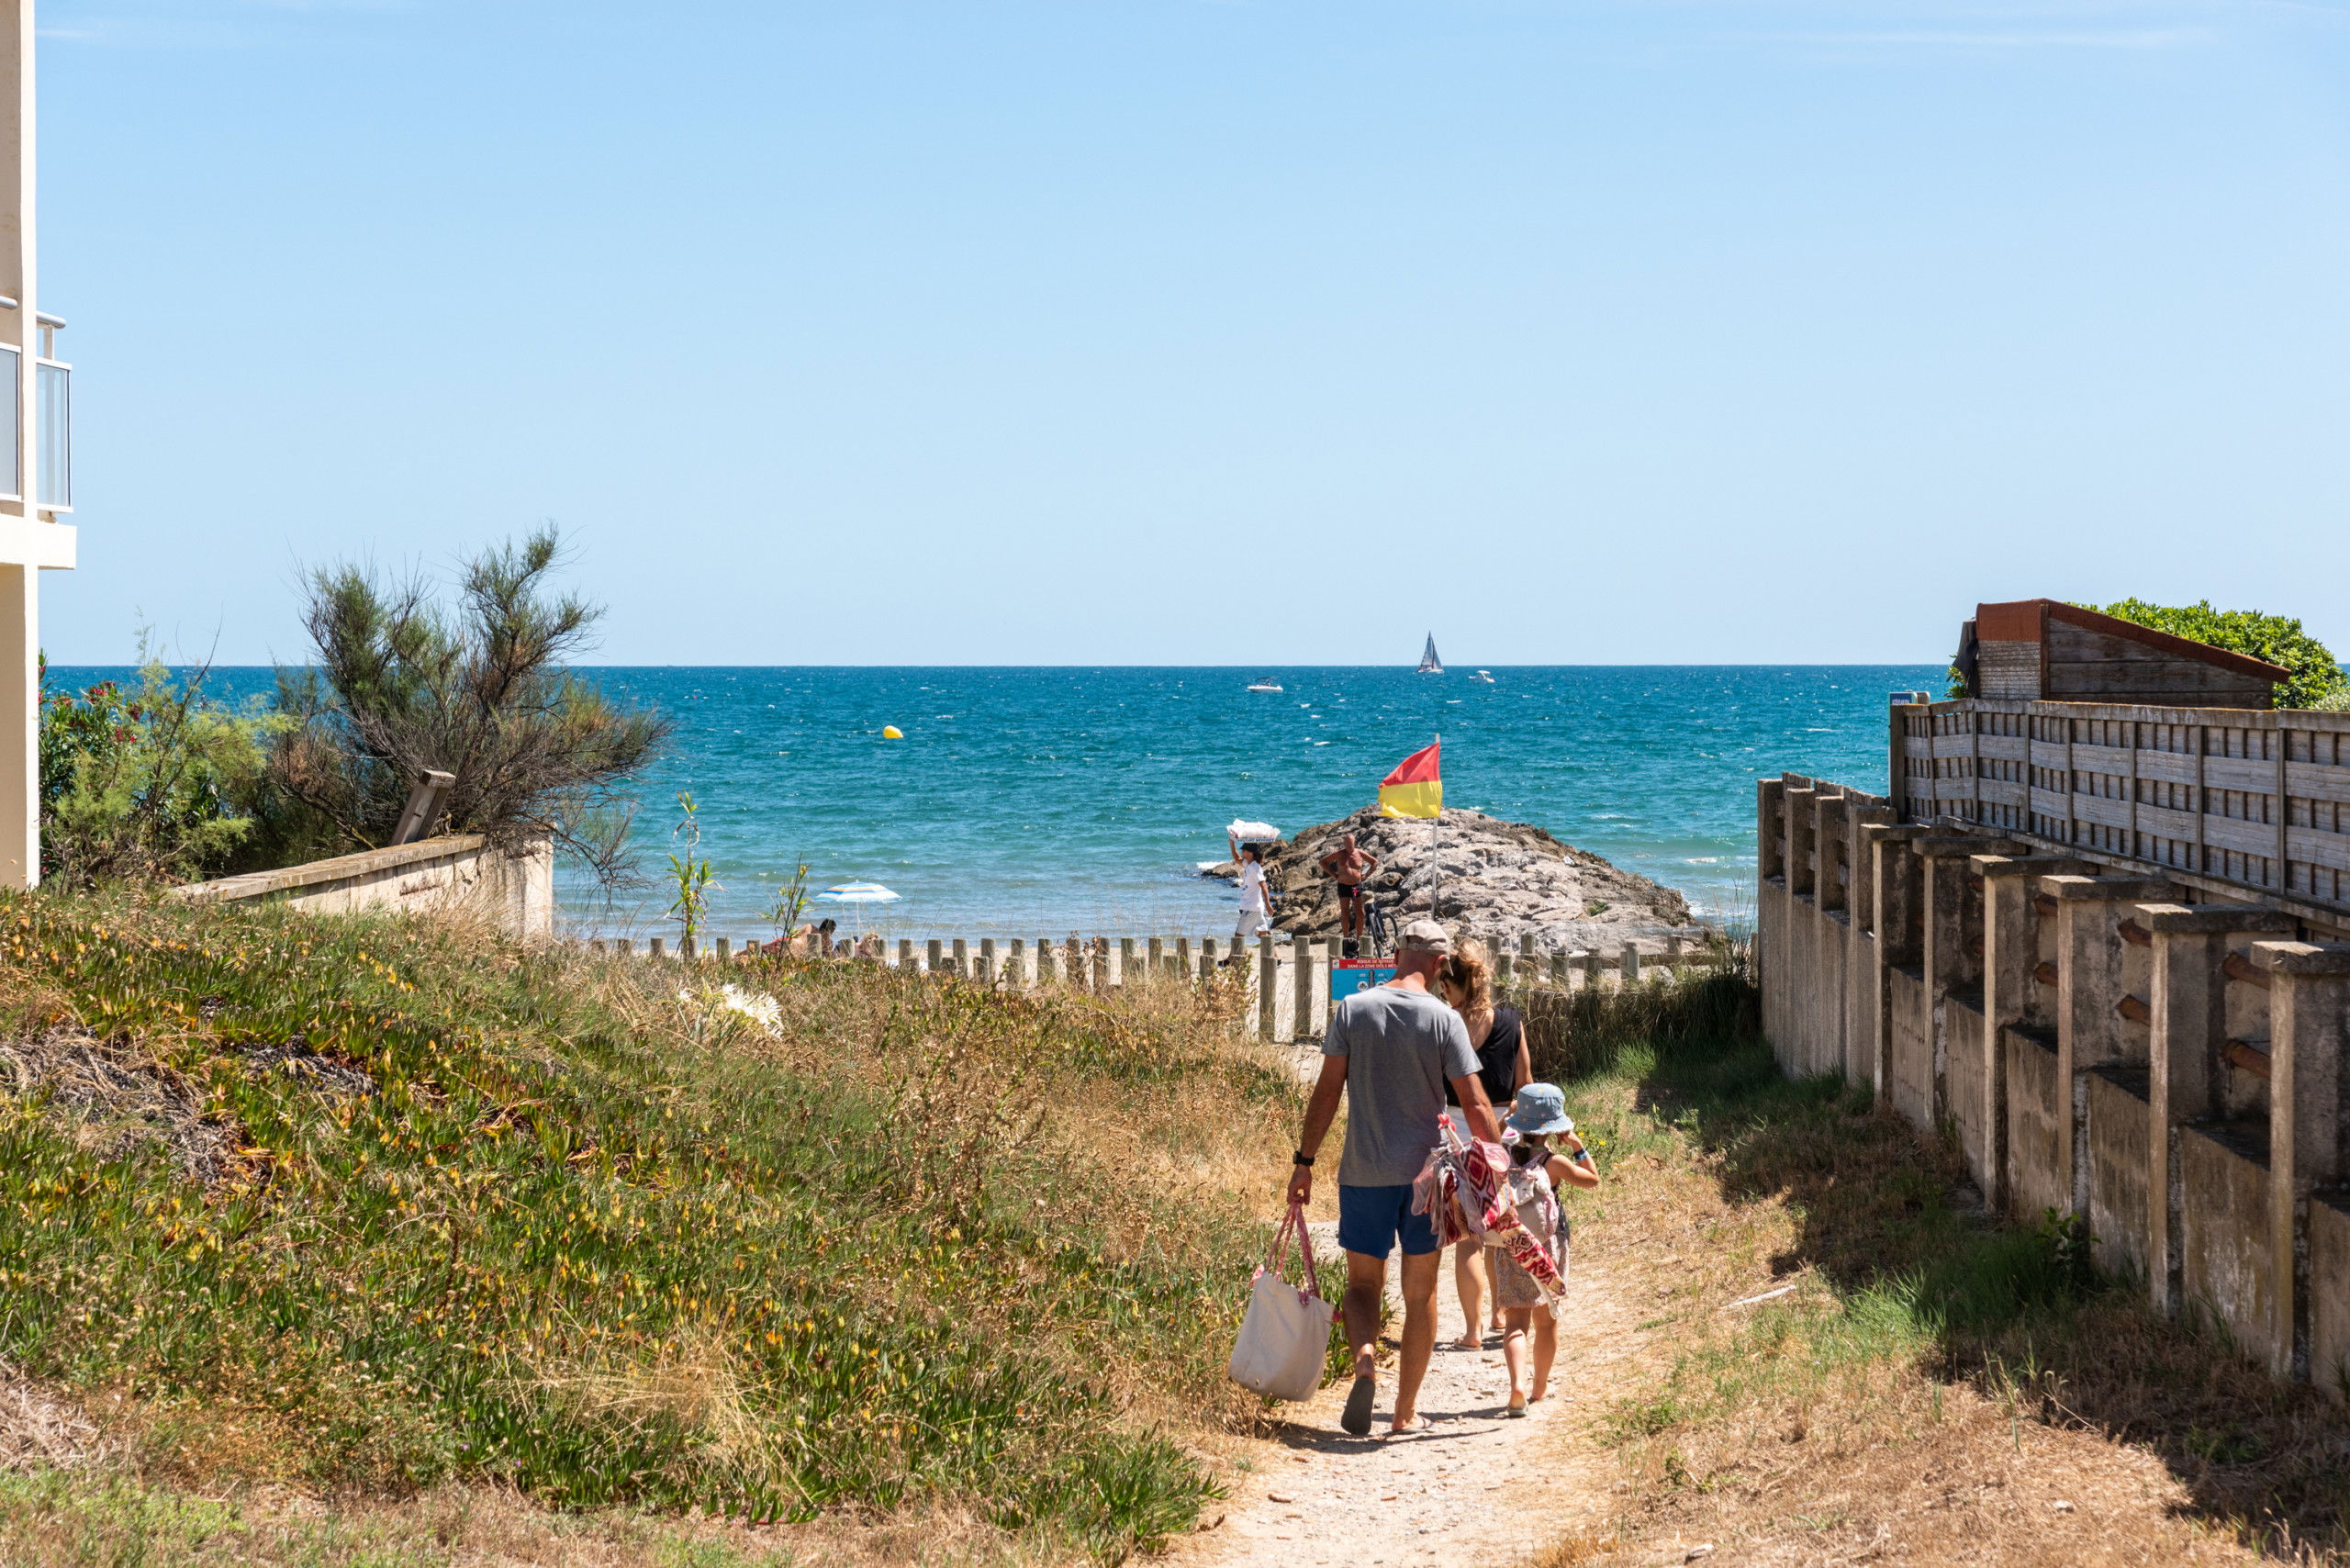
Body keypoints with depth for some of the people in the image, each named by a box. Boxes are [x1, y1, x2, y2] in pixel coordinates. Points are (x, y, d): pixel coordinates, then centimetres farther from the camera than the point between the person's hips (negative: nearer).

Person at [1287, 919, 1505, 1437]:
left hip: (1364, 1174, 1)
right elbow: (1475, 1106, -7)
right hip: (1426, 1171, -1)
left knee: (1363, 1283, 13)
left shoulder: (1352, 1009, -2)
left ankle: (1365, 1357, -17)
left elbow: (1327, 1091, -2)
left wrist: (1304, 1162, 5)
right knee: (1421, 1293, 12)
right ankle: (1406, 1411, 15)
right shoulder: (1444, 1019, -6)